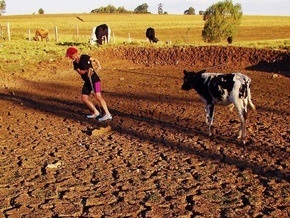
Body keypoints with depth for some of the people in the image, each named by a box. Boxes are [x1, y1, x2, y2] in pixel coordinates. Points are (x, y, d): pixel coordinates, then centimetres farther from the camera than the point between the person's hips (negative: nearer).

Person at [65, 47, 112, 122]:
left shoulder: (84, 57, -8)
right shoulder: (75, 63, 8)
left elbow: (95, 60, -9)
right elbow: (80, 72, -7)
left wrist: (98, 66, -29)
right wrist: (86, 71, -27)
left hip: (94, 79, -8)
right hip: (87, 81, 8)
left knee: (98, 96, -20)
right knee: (84, 98, 7)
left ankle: (108, 114, -23)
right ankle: (96, 113, 18)